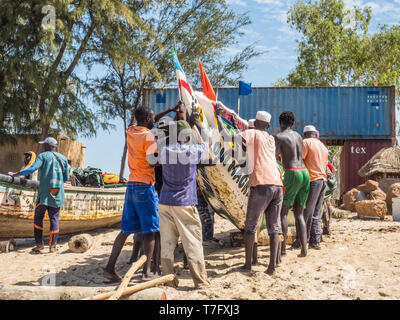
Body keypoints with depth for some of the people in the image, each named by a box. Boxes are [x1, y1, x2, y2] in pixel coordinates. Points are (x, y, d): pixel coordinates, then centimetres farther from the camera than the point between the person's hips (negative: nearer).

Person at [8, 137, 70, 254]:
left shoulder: (43, 156, 1)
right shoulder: (63, 158, 12)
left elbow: (32, 169, -12)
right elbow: (66, 178, 13)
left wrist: (16, 174, -6)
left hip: (44, 193, -3)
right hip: (58, 194, 3)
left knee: (38, 218, 8)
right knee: (54, 219, 7)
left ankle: (40, 245, 4)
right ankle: (52, 246, 4)